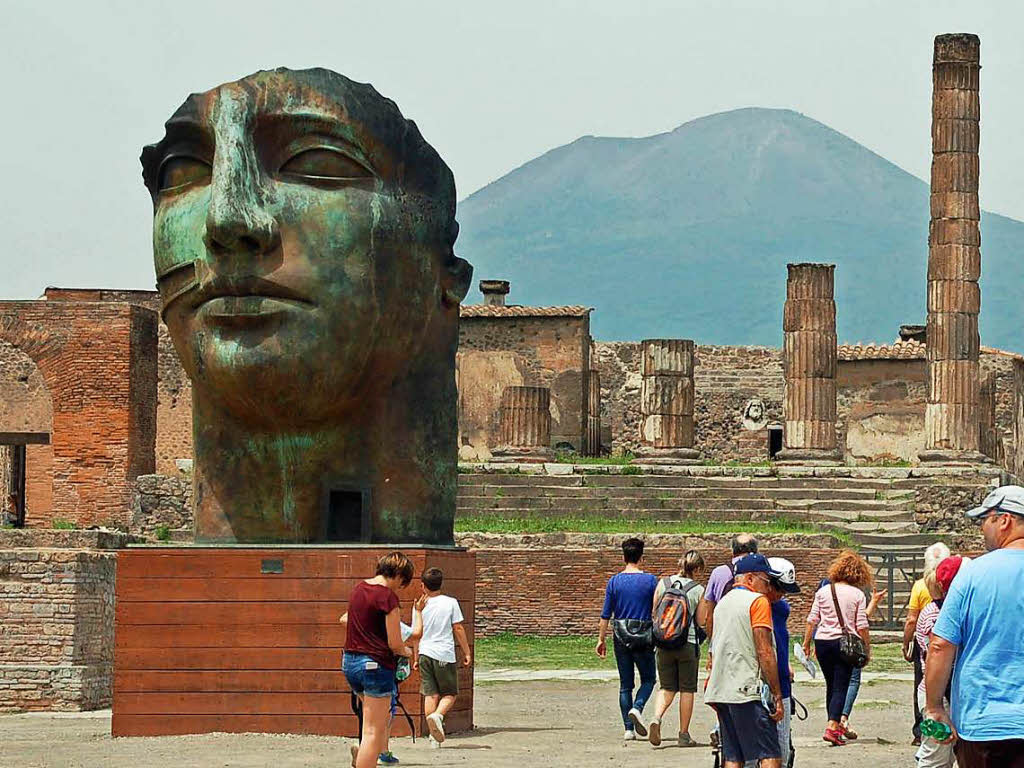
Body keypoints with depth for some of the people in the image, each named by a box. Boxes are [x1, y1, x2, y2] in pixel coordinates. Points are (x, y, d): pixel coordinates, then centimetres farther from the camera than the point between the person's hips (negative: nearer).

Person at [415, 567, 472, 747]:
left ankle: (434, 735, 4)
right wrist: (466, 652, 6)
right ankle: (437, 715, -23)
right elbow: (458, 628, -2)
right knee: (449, 694, 7)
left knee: (430, 695, 7)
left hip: (425, 653, 2)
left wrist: (416, 658, 19)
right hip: (445, 654, -2)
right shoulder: (450, 603, -3)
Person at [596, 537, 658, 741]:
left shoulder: (614, 581, 0)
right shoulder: (650, 580, -4)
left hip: (621, 636, 2)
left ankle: (628, 729, 5)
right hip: (643, 636, -2)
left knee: (625, 684, 8)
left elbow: (606, 614, 0)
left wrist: (601, 639, 8)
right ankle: (637, 708, -17)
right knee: (648, 679, 12)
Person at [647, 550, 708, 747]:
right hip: (688, 643, -3)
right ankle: (684, 734, 12)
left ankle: (656, 719, -12)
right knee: (687, 689, 9)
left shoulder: (663, 583, 1)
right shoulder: (699, 590, -6)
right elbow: (701, 621, -2)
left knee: (667, 687, 14)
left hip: (664, 642, 3)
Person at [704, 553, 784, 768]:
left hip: (721, 692, 8)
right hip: (749, 691, -8)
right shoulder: (758, 602, -6)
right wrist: (777, 696, -11)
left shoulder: (723, 603, 20)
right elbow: (764, 652, -13)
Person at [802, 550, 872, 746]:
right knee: (841, 687, -3)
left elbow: (812, 620, 3)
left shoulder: (823, 591, 4)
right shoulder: (857, 595, -3)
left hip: (822, 642, 3)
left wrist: (807, 643, 10)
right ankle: (832, 726, -19)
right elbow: (862, 626, -5)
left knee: (831, 685, 16)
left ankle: (835, 725, 26)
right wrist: (867, 649, 4)